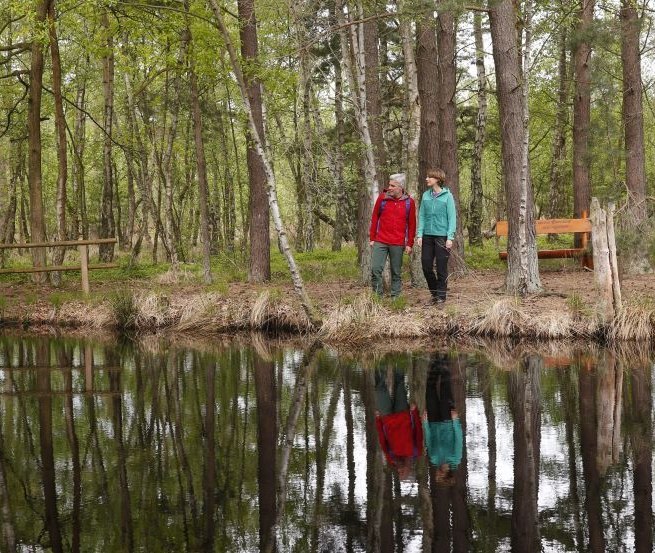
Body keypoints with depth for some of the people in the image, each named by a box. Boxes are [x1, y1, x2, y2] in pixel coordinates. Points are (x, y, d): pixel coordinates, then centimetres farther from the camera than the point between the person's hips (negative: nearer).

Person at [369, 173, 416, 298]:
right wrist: (372, 238, 5)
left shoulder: (409, 202, 1)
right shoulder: (382, 198, 3)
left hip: (398, 244, -1)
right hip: (380, 242, 1)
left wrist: (409, 244, 2)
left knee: (396, 272, 6)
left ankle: (395, 297, 14)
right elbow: (374, 218, 8)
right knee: (375, 269, -6)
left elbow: (412, 225, 4)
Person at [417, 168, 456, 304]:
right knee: (426, 266, 5)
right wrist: (420, 234, 0)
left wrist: (450, 237, -11)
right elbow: (422, 216, 9)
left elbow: (452, 217, -5)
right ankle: (434, 292, 22)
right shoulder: (426, 195, 8)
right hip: (428, 236, 4)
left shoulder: (447, 196, -4)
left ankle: (441, 295, 10)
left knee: (441, 268, 0)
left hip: (442, 236, -4)